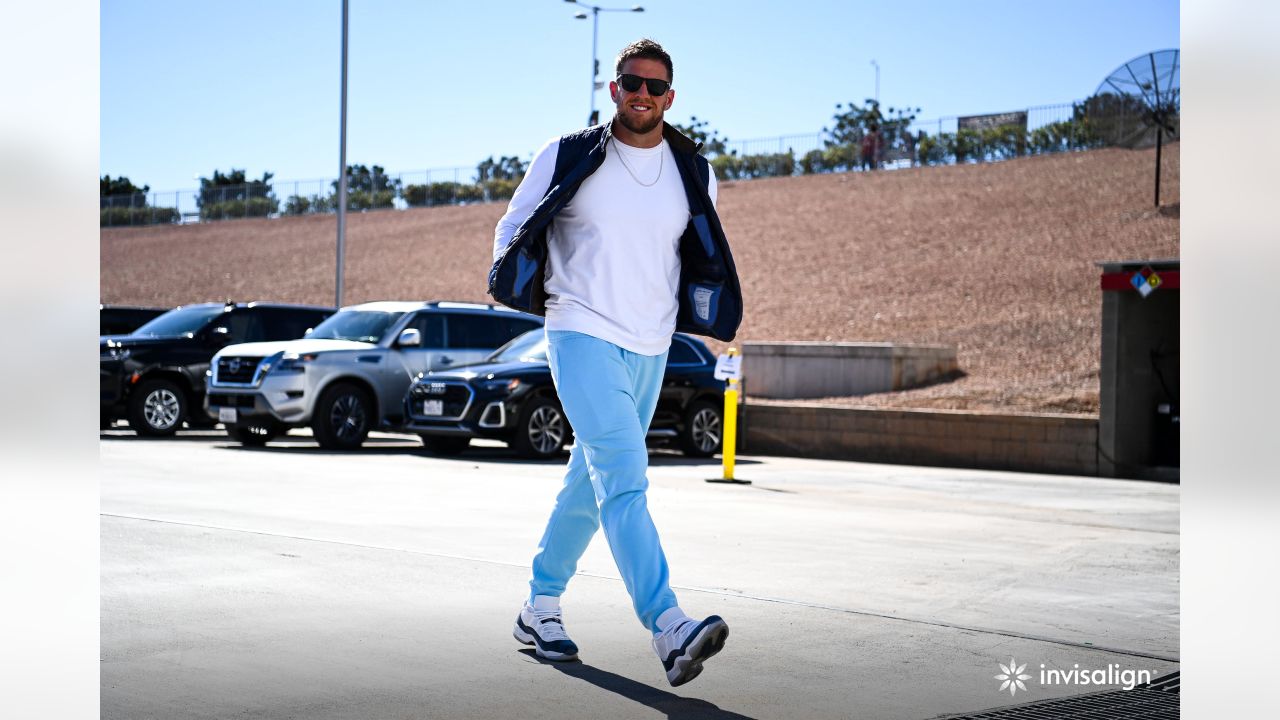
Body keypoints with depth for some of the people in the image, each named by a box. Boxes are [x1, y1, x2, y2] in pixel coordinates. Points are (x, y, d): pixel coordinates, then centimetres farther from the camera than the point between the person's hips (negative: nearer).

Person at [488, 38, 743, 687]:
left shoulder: (693, 173, 7)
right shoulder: (568, 157, -2)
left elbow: (704, 256, 24)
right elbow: (512, 228, 11)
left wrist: (688, 310, 13)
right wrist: (528, 290, 3)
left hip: (650, 350, 5)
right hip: (581, 335, -5)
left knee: (591, 482, 14)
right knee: (622, 470, -21)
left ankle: (540, 608, 30)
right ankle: (668, 626, -33)